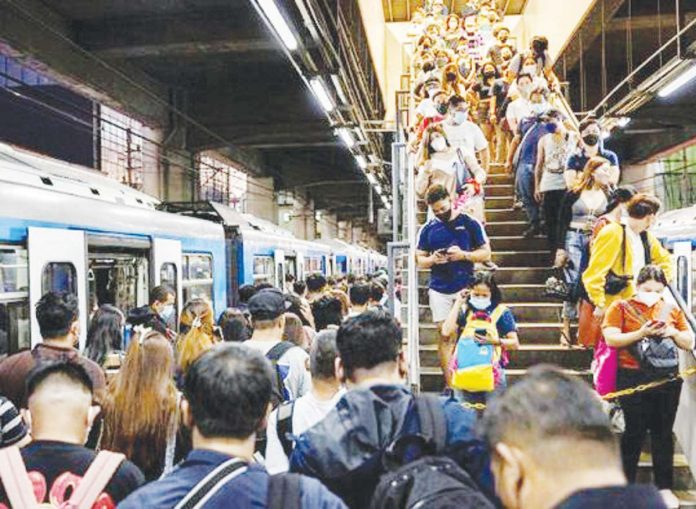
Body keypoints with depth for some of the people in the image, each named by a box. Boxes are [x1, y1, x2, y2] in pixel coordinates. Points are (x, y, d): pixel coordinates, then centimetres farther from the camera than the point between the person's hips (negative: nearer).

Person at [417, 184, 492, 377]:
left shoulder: (470, 223, 2)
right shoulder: (428, 229, 9)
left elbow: (486, 253, 3)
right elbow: (419, 259, 12)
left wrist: (464, 255, -15)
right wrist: (432, 259, -10)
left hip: (465, 287, -2)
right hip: (439, 290, 2)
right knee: (444, 336, 2)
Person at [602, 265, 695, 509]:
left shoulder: (672, 310, 11)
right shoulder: (621, 307, -1)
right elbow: (611, 339, -11)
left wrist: (673, 333, -8)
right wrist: (641, 333, -22)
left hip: (668, 379, 4)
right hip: (634, 379, -3)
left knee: (663, 432, 9)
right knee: (635, 431, 3)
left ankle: (665, 487, 19)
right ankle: (626, 484, 15)